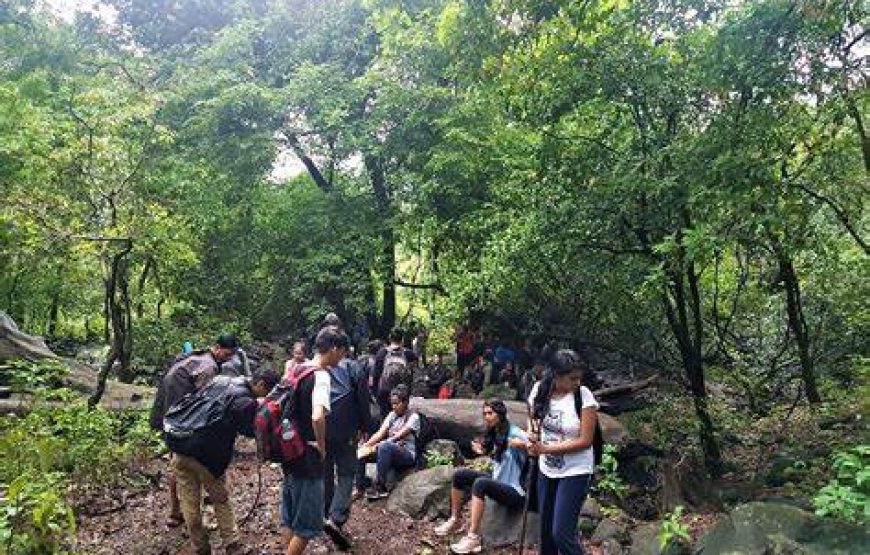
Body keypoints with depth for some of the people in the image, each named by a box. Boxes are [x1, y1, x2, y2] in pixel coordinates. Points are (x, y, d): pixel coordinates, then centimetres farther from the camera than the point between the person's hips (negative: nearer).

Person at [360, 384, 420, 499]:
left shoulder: (413, 417, -5)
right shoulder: (392, 415, 14)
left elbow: (398, 436, -17)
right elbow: (380, 433, 1)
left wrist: (377, 445, -27)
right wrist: (367, 444, -18)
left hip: (407, 454, -6)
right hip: (389, 452, 6)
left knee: (384, 446, -37)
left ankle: (380, 487, -29)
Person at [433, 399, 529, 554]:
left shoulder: (514, 433, -17)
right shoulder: (494, 434, 8)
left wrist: (523, 444, -50)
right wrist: (483, 451, 7)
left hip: (514, 491, -9)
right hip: (497, 481, 9)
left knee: (480, 483, -35)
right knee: (459, 475, 3)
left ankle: (473, 537, -32)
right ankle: (454, 520, 17)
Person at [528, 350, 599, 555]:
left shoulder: (584, 396, -19)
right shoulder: (540, 390, -6)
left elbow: (585, 441, -20)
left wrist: (545, 448, -21)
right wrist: (533, 435, -11)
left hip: (575, 472, -5)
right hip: (547, 470, 5)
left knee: (562, 533, -8)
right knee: (546, 529, 17)